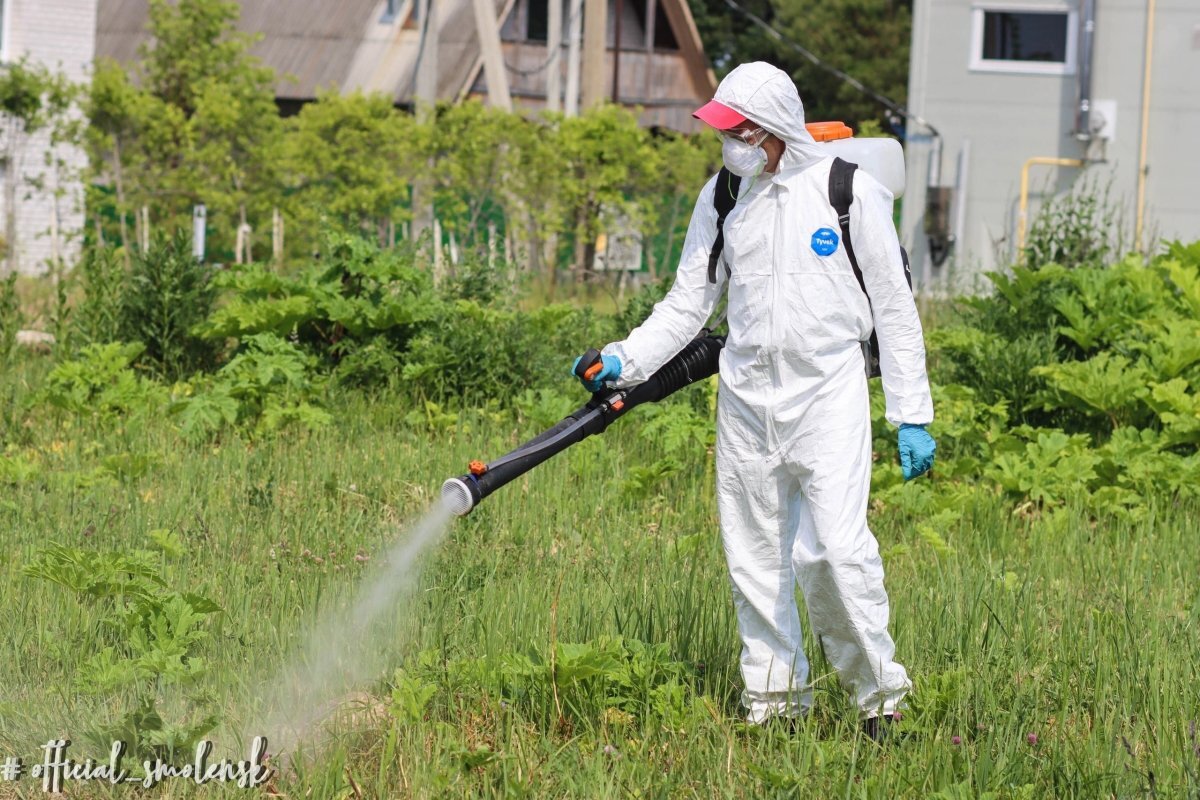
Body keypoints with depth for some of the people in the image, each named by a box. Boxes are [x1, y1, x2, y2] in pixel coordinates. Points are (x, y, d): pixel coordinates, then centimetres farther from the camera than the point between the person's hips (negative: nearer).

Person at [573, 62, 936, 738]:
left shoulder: (849, 192, -5)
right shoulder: (723, 199, 6)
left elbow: (895, 308, 0)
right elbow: (689, 303, 11)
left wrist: (913, 416, -3)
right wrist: (626, 359, -6)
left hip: (829, 394, -4)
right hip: (747, 399, 4)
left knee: (834, 547, -15)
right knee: (756, 555, 5)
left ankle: (878, 689, 0)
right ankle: (775, 696, 17)